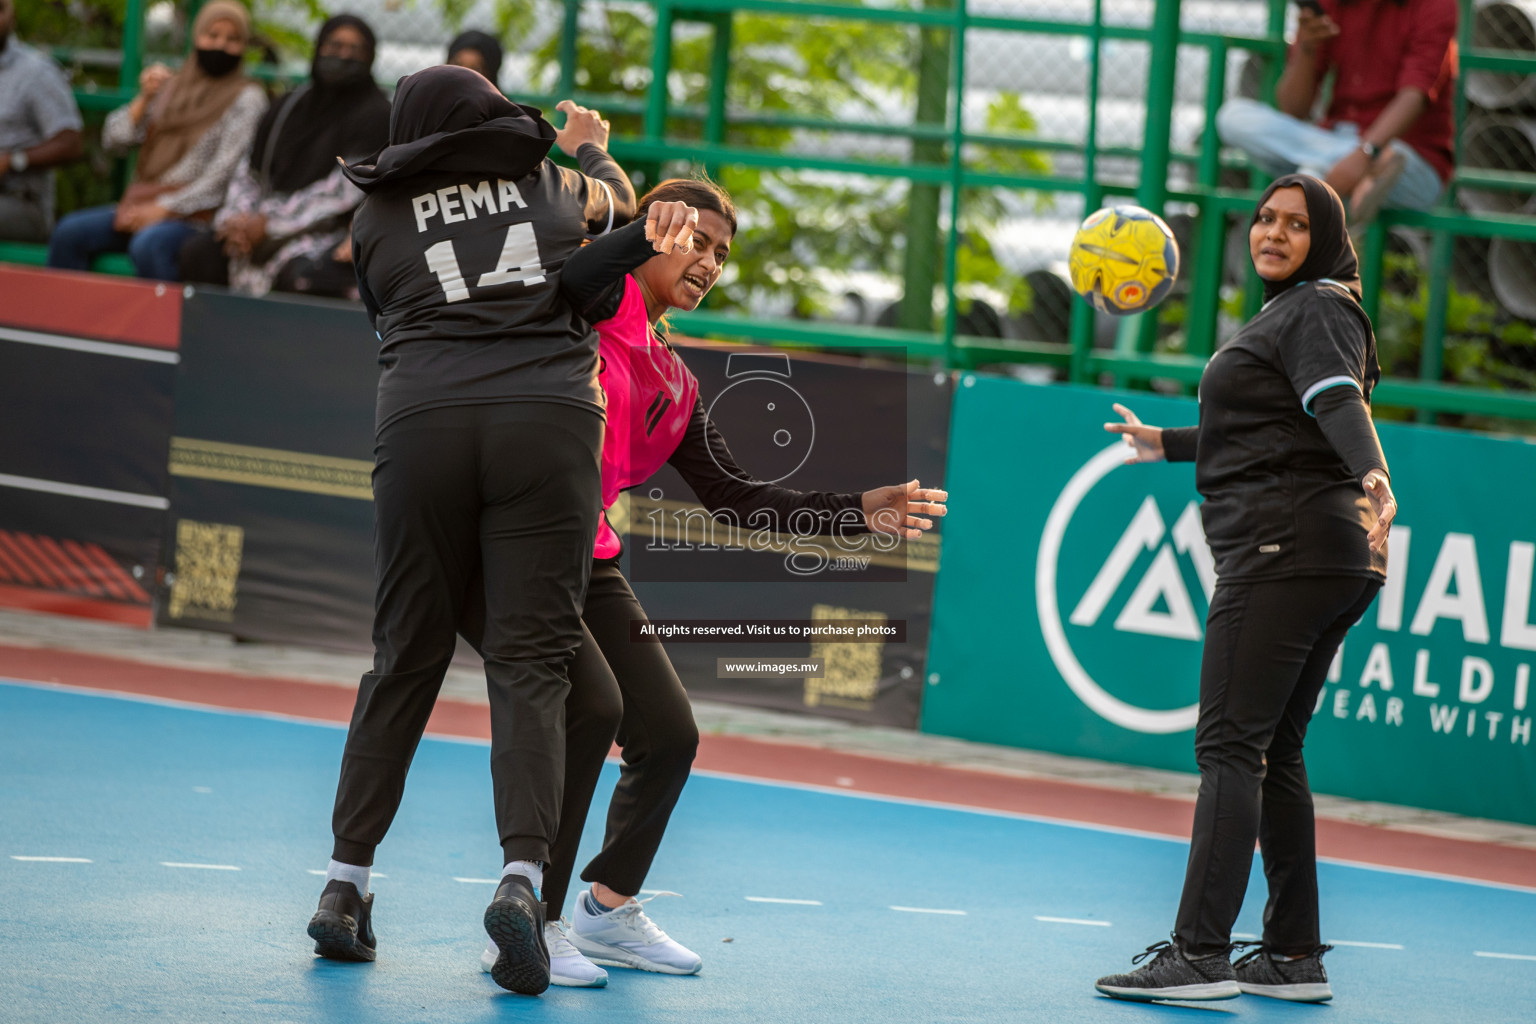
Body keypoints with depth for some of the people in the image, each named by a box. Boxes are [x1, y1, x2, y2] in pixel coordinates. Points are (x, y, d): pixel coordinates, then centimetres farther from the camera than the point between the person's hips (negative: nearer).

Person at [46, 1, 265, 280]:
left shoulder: (247, 97, 2)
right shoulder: (171, 86, 19)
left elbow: (222, 172, -8)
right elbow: (114, 139, 13)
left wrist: (164, 209, -15)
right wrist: (144, 98, -3)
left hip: (196, 215, -6)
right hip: (143, 203, 6)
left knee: (148, 244, -38)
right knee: (71, 232, -19)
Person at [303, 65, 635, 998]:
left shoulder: (379, 217, 16)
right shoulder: (559, 184, 19)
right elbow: (621, 204, 39)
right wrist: (592, 147, 58)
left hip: (422, 421, 1)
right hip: (550, 418, -1)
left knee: (406, 658, 11)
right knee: (531, 659, -3)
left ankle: (347, 880, 12)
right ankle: (523, 875, -20)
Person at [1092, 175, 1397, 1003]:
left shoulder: (1318, 311, -6)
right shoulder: (1287, 314, 24)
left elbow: (1339, 403, -25)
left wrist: (1371, 475, -44)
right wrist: (1166, 444, 51)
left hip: (1285, 552, -10)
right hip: (1327, 562, 10)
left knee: (1230, 746, -13)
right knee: (1272, 754, 12)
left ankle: (1200, 954, -18)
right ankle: (1295, 956, 11)